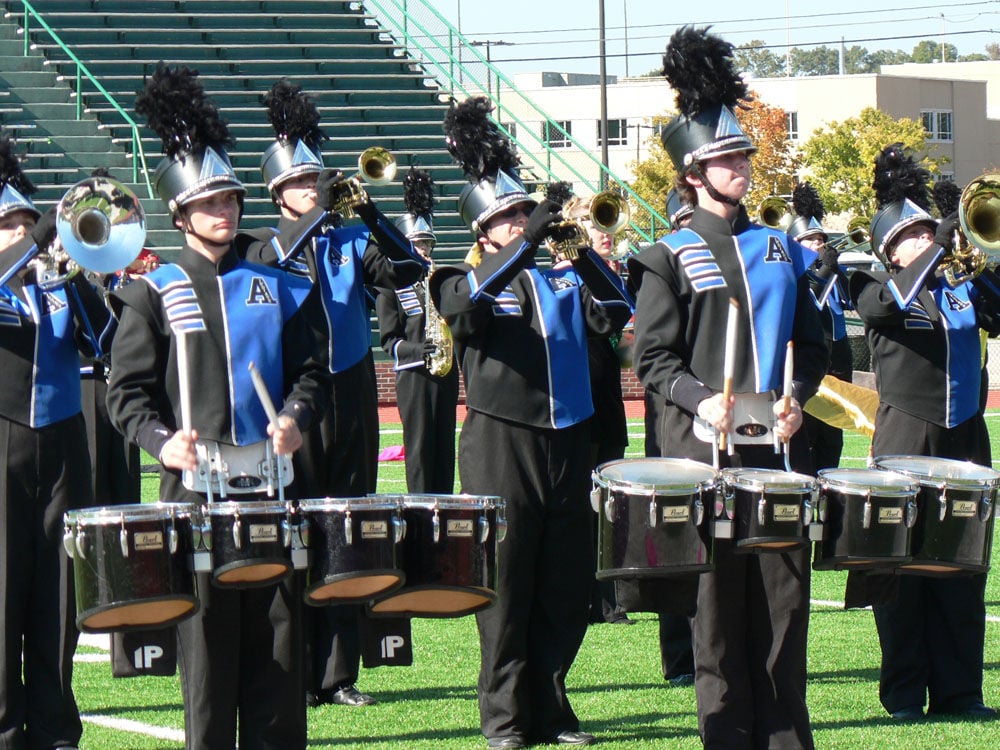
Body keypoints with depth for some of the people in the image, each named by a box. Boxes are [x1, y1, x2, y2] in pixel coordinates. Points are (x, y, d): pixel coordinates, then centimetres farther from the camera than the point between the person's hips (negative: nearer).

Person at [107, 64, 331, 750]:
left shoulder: (276, 288, 11)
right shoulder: (153, 295, 1)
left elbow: (311, 371, 14)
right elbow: (128, 391, -1)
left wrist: (295, 419, -6)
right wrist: (162, 440, -18)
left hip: (271, 485, 3)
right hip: (195, 489, -3)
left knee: (278, 635, 4)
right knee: (208, 636, -1)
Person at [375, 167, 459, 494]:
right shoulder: (390, 286, -1)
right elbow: (389, 340, -5)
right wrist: (419, 351, -21)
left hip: (445, 371, 5)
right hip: (413, 374, -5)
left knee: (444, 444, 6)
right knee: (419, 445, -5)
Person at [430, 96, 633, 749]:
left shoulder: (564, 278, 14)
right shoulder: (468, 280, 3)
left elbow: (615, 315, 2)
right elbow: (464, 301, -20)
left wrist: (583, 252, -10)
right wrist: (529, 244, -27)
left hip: (567, 443, 4)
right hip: (501, 444, -4)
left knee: (567, 584, 5)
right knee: (505, 581, -3)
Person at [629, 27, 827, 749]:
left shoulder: (780, 249, 14)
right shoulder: (671, 257, 0)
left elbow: (812, 342, 16)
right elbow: (653, 358, -3)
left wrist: (797, 398, -2)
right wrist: (701, 400, -19)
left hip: (771, 441, 4)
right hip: (703, 446, -4)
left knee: (785, 587, 4)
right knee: (718, 594, -1)